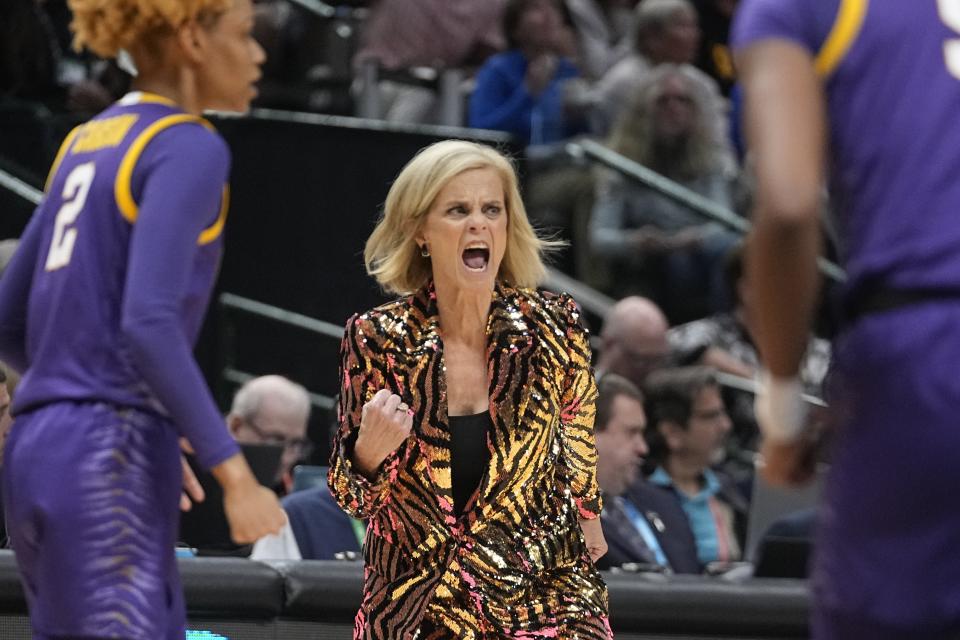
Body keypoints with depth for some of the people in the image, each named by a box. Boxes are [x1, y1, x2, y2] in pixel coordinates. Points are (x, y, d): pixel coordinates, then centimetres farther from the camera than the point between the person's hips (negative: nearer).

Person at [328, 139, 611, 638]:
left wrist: (586, 514, 29)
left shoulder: (554, 326, -8)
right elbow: (355, 499, -2)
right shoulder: (377, 340, -9)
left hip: (541, 590, 1)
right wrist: (370, 452, -23)